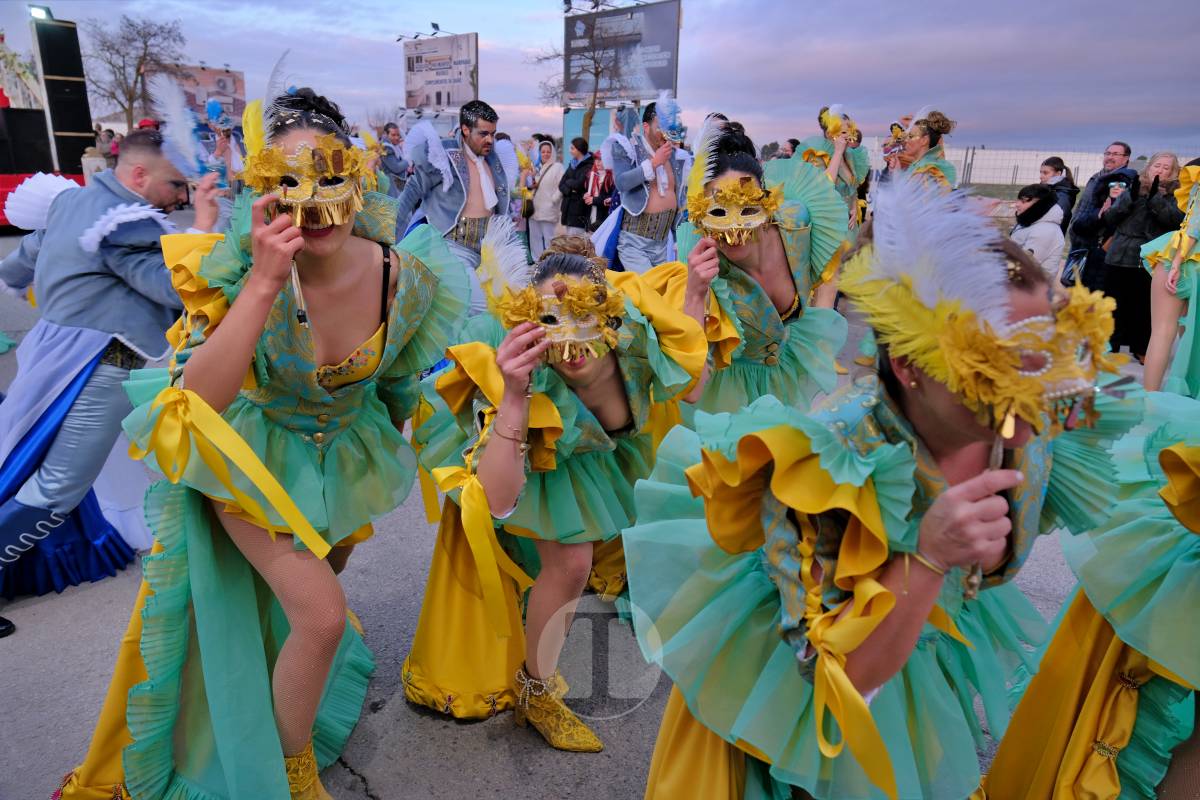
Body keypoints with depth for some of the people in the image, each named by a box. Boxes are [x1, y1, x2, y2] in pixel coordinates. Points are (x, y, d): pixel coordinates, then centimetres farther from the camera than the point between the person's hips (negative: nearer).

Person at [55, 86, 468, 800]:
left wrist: (387, 453, 13)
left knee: (319, 591, 27)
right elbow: (198, 400, -38)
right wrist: (265, 282, -45)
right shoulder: (237, 268, -27)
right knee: (321, 613, -17)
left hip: (346, 457, 4)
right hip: (256, 456, -3)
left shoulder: (407, 279, -22)